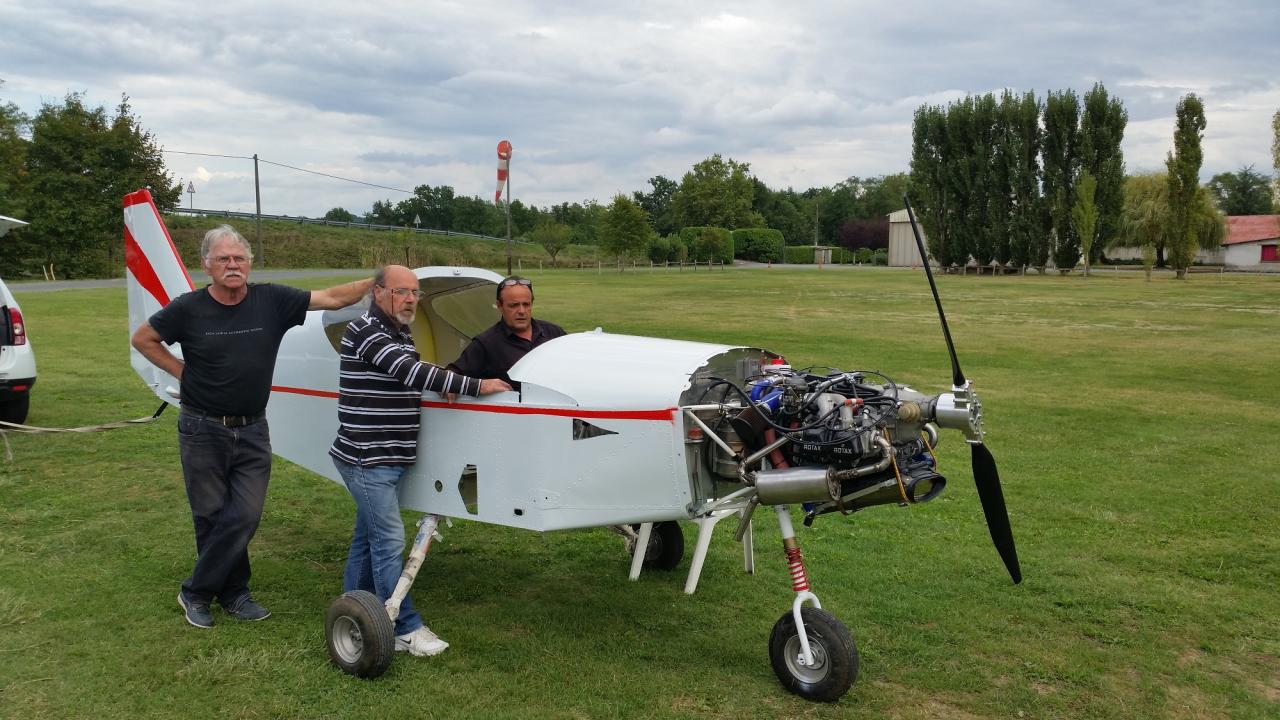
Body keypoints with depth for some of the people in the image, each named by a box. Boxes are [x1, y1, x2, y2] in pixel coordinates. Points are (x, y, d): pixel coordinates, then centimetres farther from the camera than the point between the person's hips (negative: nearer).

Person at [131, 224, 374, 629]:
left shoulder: (271, 300, -4)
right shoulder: (189, 308, -7)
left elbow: (332, 298, -6)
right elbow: (143, 339, 8)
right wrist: (182, 372, -1)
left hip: (252, 431, 2)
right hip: (203, 429, -2)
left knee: (245, 515, 0)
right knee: (212, 516, 7)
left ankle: (196, 592, 17)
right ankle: (232, 593, 24)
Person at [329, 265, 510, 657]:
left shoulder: (402, 337, 15)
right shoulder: (364, 331, -15)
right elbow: (411, 372, -24)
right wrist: (477, 386, -25)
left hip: (390, 459, 9)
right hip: (367, 459, -9)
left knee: (367, 537, 16)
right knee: (389, 543, -6)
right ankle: (406, 628, 1)